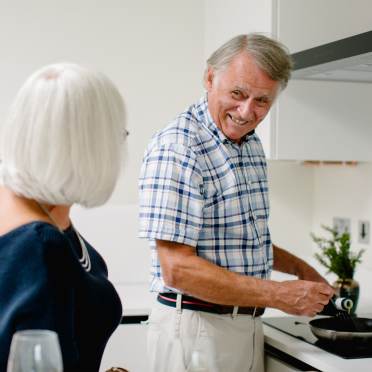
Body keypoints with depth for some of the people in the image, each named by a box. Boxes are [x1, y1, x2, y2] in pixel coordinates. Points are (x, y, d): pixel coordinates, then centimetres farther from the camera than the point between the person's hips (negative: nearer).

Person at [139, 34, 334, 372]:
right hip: (196, 327, -8)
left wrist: (298, 266, 10)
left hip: (248, 325, 8)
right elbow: (177, 269, -25)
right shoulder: (176, 149, -20)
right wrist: (279, 296, -21)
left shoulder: (251, 145, 8)